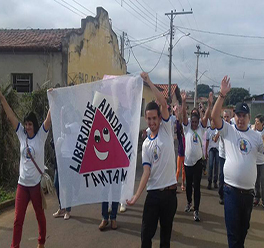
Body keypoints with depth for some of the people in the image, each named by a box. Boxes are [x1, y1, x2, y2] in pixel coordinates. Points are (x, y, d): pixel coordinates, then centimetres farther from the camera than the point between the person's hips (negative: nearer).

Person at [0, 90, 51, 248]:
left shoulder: (41, 135, -5)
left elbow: (49, 119, -17)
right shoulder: (22, 134, 3)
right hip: (22, 183, 3)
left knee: (40, 215, 14)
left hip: (37, 183, -3)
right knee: (18, 218, 4)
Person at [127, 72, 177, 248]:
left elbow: (164, 103, -14)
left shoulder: (166, 129, -1)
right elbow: (146, 172, -5)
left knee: (166, 232, 13)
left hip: (170, 192, -1)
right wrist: (136, 196, -15)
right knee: (146, 232, 5)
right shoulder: (146, 144, 3)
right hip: (153, 192, 2)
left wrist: (149, 82, -14)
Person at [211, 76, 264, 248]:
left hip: (249, 191, 4)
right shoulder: (228, 130, -3)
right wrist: (222, 95, -25)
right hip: (232, 189, -3)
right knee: (233, 230, 1)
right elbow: (214, 116, -17)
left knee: (244, 228, 20)